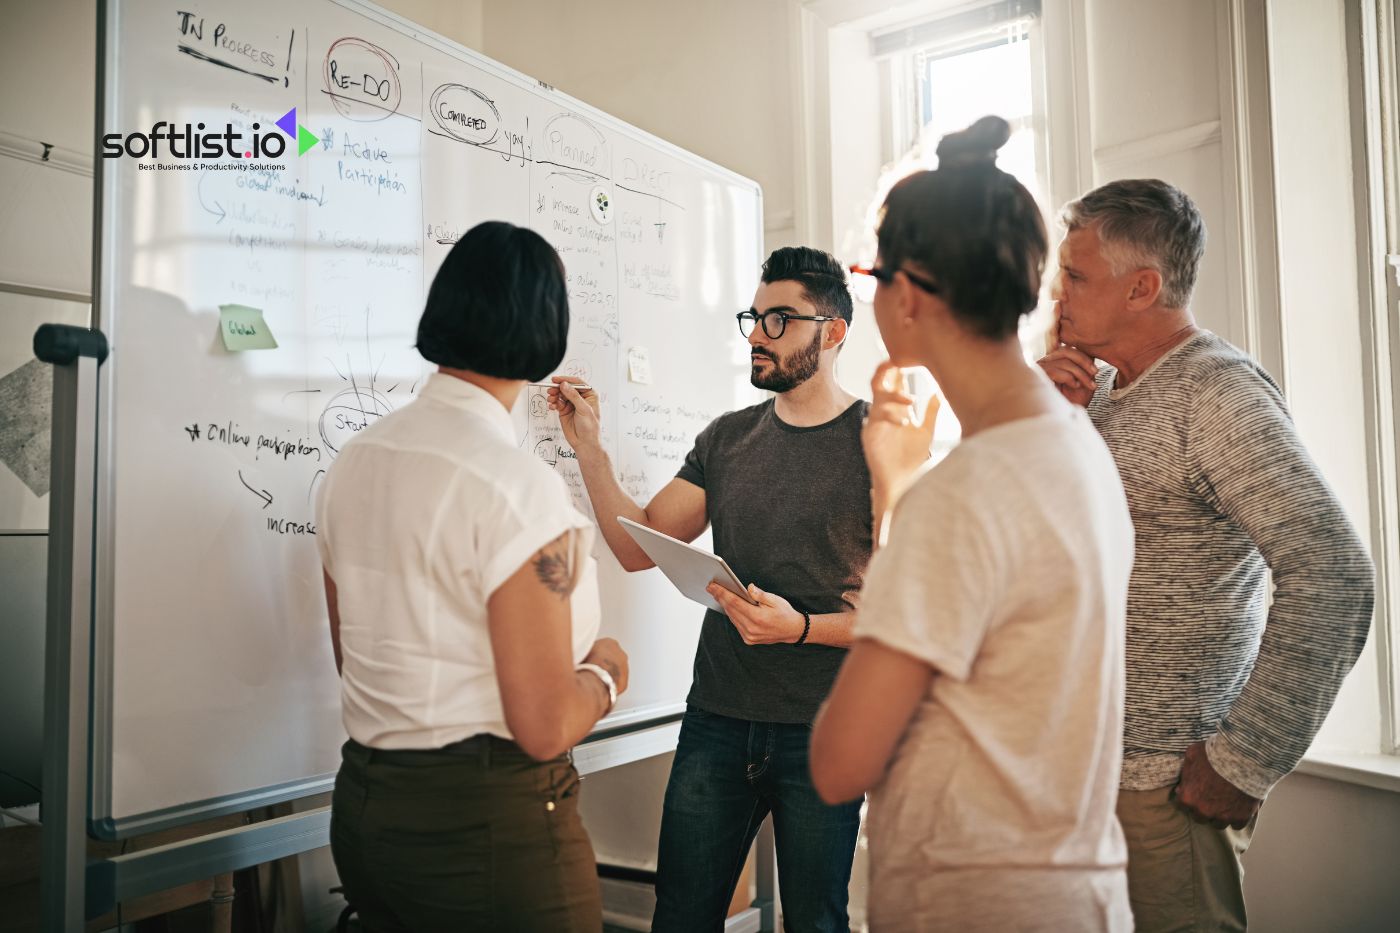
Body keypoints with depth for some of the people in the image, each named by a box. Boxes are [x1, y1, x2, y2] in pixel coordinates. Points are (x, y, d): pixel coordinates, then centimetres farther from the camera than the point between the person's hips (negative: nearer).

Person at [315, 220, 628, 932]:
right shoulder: (518, 485, -22)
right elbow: (544, 727, -23)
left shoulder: (353, 462, 3)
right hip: (488, 820, -7)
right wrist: (605, 670, -2)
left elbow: (356, 663, 12)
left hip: (362, 806, 8)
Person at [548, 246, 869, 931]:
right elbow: (638, 547, 3)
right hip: (717, 720, 4)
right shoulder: (726, 438, 8)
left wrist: (802, 626, -22)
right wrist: (589, 447, -4)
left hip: (822, 731, -4)